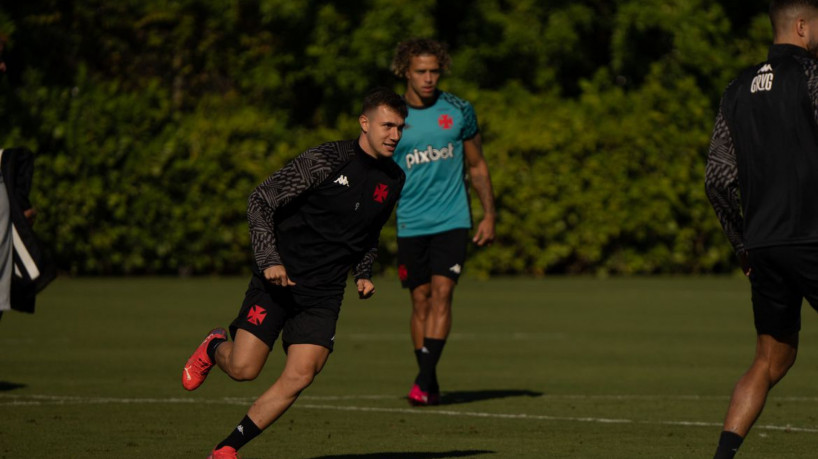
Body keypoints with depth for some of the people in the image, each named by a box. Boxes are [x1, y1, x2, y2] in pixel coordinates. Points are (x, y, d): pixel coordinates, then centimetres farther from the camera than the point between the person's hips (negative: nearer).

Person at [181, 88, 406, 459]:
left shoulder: (393, 180, 7)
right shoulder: (326, 160, -13)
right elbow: (261, 200, -11)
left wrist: (363, 274, 10)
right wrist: (269, 260, -20)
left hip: (323, 295, 5)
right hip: (279, 278, -5)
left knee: (299, 377, -12)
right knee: (243, 369, -11)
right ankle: (214, 348, 27)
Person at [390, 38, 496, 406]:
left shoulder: (459, 111, 3)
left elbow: (477, 166, 13)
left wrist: (489, 215, 8)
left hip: (452, 220, -1)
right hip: (410, 223, 1)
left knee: (441, 293, -14)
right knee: (420, 300, 3)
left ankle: (424, 378, -18)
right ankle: (430, 385, 11)